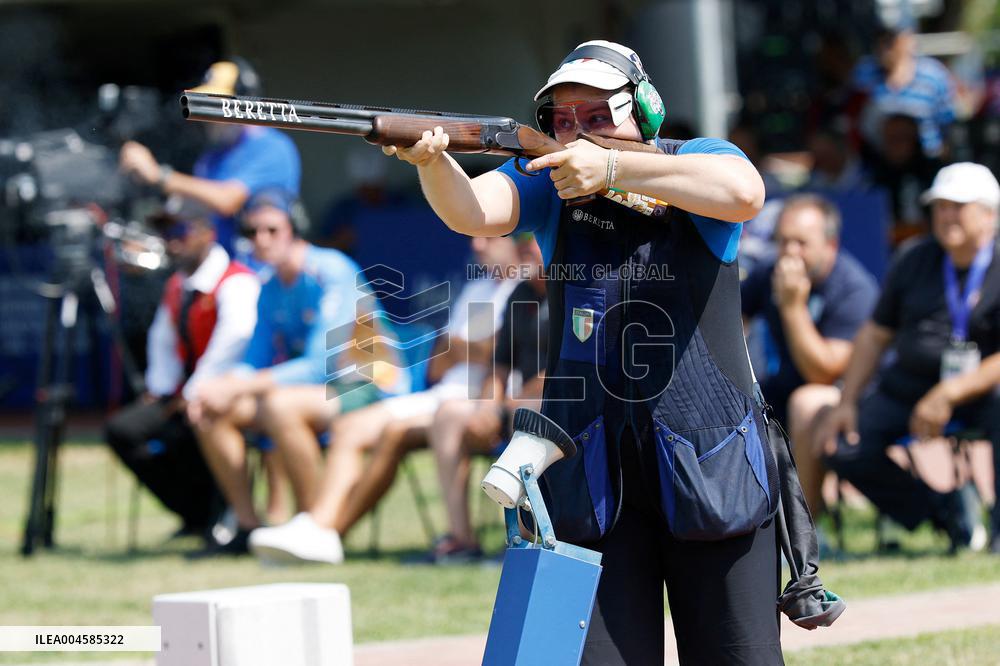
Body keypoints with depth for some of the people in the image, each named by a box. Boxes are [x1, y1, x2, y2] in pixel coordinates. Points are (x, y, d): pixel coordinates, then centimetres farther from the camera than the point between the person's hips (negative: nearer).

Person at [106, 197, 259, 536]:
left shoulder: (236, 282, -16)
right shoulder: (177, 285, 13)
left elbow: (235, 339, -31)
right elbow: (162, 340, 26)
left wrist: (193, 396, -28)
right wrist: (159, 390, 11)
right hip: (188, 395, 9)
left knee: (179, 434, -34)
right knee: (122, 429, -8)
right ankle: (198, 517, 2)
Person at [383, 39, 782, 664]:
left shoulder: (696, 161, 0)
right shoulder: (548, 180, 6)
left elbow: (743, 192, -23)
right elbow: (472, 211, -13)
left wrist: (612, 169, -28)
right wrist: (431, 160, -35)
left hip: (712, 467, -1)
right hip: (593, 472, 2)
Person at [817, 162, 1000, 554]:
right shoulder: (915, 262, 10)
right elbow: (875, 334, 16)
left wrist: (949, 394, -24)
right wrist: (847, 403, 7)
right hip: (907, 387, 6)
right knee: (842, 449, -13)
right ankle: (945, 511, 2)